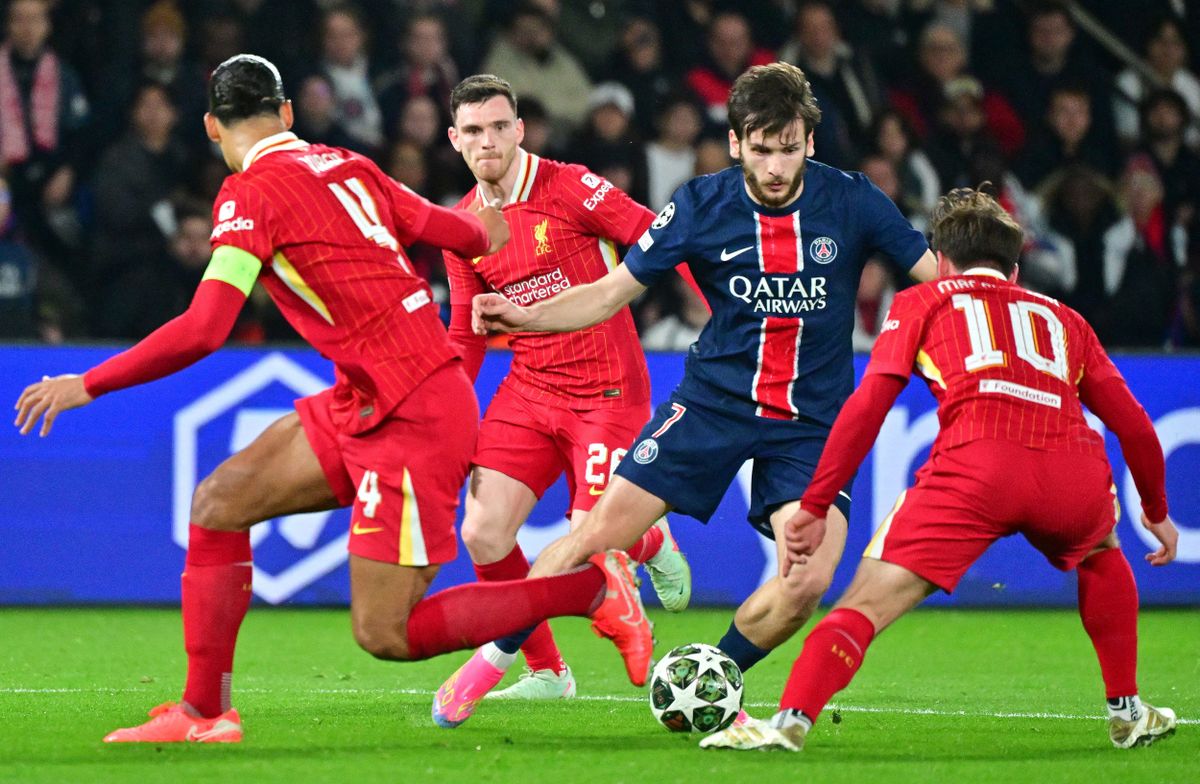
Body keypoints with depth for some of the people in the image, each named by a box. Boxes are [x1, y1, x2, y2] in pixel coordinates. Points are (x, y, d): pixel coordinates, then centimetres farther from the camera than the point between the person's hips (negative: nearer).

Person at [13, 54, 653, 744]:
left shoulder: (251, 193, -13)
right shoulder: (347, 165, 9)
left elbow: (201, 331, -21)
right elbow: (457, 231, 20)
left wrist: (88, 385, -12)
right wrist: (486, 234, 45)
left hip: (410, 417, -9)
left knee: (385, 634, -5)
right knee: (219, 502, 9)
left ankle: (595, 587, 2)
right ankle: (205, 712, 12)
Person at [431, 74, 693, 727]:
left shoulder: (569, 189, -11)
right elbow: (465, 336, 15)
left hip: (606, 391, -5)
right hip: (528, 390, 5)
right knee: (482, 534, -9)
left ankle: (652, 545, 26)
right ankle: (546, 673, 10)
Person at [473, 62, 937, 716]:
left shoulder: (850, 201, -7)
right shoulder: (701, 206, -6)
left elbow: (942, 277, 0)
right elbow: (611, 292, -2)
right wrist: (525, 316, -17)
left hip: (810, 423, 0)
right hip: (713, 402, 0)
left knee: (809, 580, -20)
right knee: (598, 533, -10)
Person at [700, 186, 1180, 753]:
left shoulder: (923, 302, 24)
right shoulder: (1063, 318, 31)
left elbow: (868, 405, 11)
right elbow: (1135, 426, 30)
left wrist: (814, 506, 12)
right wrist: (1156, 509, 47)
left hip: (974, 467, -3)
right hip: (1075, 474, 3)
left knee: (868, 602, -2)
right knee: (1101, 555, 36)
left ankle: (790, 721, -21)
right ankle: (1128, 714, 34)